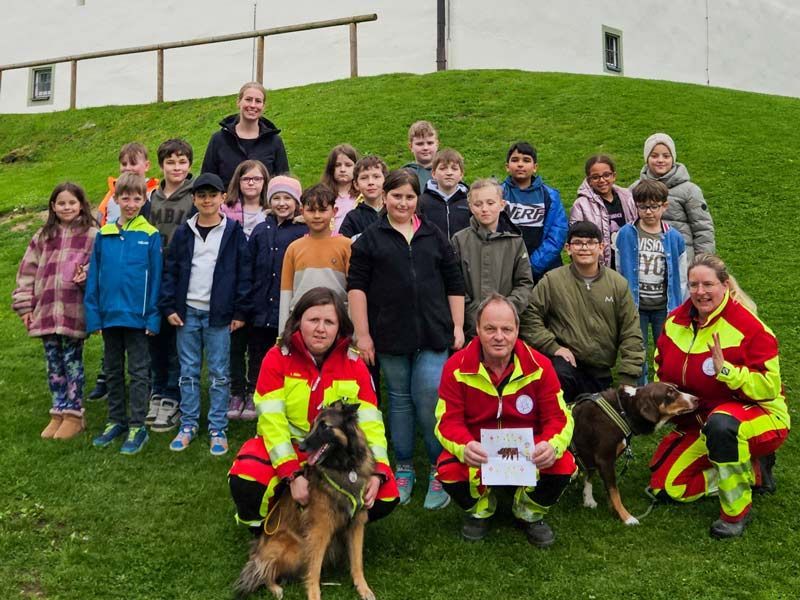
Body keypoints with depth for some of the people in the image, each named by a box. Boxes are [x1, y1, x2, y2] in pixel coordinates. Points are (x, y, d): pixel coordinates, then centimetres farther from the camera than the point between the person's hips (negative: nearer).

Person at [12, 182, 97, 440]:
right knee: (53, 362, 11)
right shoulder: (43, 236, 11)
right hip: (46, 310, 4)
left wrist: (87, 274, -22)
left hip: (75, 311, -4)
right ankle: (58, 413, 22)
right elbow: (27, 271, 12)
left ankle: (74, 415, 15)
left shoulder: (91, 235, -2)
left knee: (72, 361, 4)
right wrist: (24, 305, 7)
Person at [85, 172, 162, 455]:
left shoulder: (150, 235, -7)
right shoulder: (103, 235, 3)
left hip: (136, 315, -4)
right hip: (109, 314, 4)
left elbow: (155, 278, -7)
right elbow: (93, 277, 5)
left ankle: (137, 426, 13)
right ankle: (116, 421, 29)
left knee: (138, 372, 5)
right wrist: (93, 314, 0)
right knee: (113, 371, 16)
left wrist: (153, 316, -11)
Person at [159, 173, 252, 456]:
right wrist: (169, 307, 0)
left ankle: (218, 430, 12)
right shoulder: (183, 233, 7)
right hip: (187, 312, 3)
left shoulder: (234, 232, 0)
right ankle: (188, 425, 20)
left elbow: (244, 273, -1)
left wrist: (241, 312, -4)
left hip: (219, 314, -2)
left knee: (219, 374, 3)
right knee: (188, 371, 10)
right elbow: (170, 270, 8)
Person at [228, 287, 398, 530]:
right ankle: (265, 528, 3)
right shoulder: (277, 358, -11)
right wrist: (292, 474, -30)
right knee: (245, 481, -33)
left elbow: (370, 423, -8)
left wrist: (377, 472, -24)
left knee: (385, 495, -20)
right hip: (287, 449, -2)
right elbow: (272, 421, -19)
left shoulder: (355, 365, -4)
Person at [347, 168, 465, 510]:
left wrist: (458, 327, 6)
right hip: (391, 336, 0)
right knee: (399, 401, 10)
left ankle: (440, 470, 10)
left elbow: (454, 284, 12)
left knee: (429, 401, -6)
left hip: (433, 335, 0)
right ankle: (404, 469, 23)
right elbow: (356, 286, 0)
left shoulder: (434, 236, 12)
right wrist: (362, 334, -6)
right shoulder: (370, 239, 5)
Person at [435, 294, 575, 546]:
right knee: (448, 470, -31)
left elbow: (559, 417, -9)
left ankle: (530, 513, 8)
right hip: (478, 453, 0)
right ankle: (480, 509, 9)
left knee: (563, 465, -28)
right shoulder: (457, 367, -13)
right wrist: (464, 446, -38)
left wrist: (552, 445, -35)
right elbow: (448, 421, -13)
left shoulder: (539, 366, -11)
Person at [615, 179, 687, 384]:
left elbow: (681, 279, 5)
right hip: (635, 307, -1)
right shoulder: (626, 234, -4)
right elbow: (619, 273, 2)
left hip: (664, 307, 1)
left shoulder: (674, 238, -2)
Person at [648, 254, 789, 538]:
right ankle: (752, 470, 15)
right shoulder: (676, 321, -3)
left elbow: (769, 387, -25)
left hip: (760, 416, -7)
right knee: (666, 486, 2)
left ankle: (737, 511, -22)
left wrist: (725, 370, -35)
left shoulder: (748, 326, -21)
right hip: (702, 419, 7)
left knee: (721, 423, -43)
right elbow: (663, 369, 13)